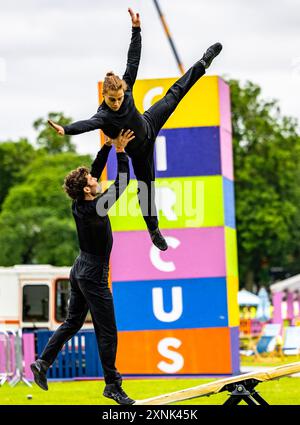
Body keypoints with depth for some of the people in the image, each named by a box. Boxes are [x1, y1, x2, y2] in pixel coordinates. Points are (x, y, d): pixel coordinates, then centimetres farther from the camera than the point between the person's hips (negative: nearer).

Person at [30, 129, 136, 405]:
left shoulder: (79, 205, 0)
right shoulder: (95, 208, -23)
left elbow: (96, 169, 10)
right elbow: (123, 182, -20)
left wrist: (107, 146, 6)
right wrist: (120, 151, -15)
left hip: (80, 270, 9)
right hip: (94, 274, -9)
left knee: (73, 322, 19)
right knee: (107, 332, -2)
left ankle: (43, 362, 16)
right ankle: (113, 385, 3)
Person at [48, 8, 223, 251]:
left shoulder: (126, 87, -28)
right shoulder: (103, 116, -42)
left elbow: (133, 60, -27)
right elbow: (87, 124, -61)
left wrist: (136, 29, -34)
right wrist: (65, 130, -82)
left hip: (150, 125, 4)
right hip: (139, 150, -4)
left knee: (174, 94, 19)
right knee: (145, 187, 9)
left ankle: (205, 62, 41)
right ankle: (154, 231, 29)